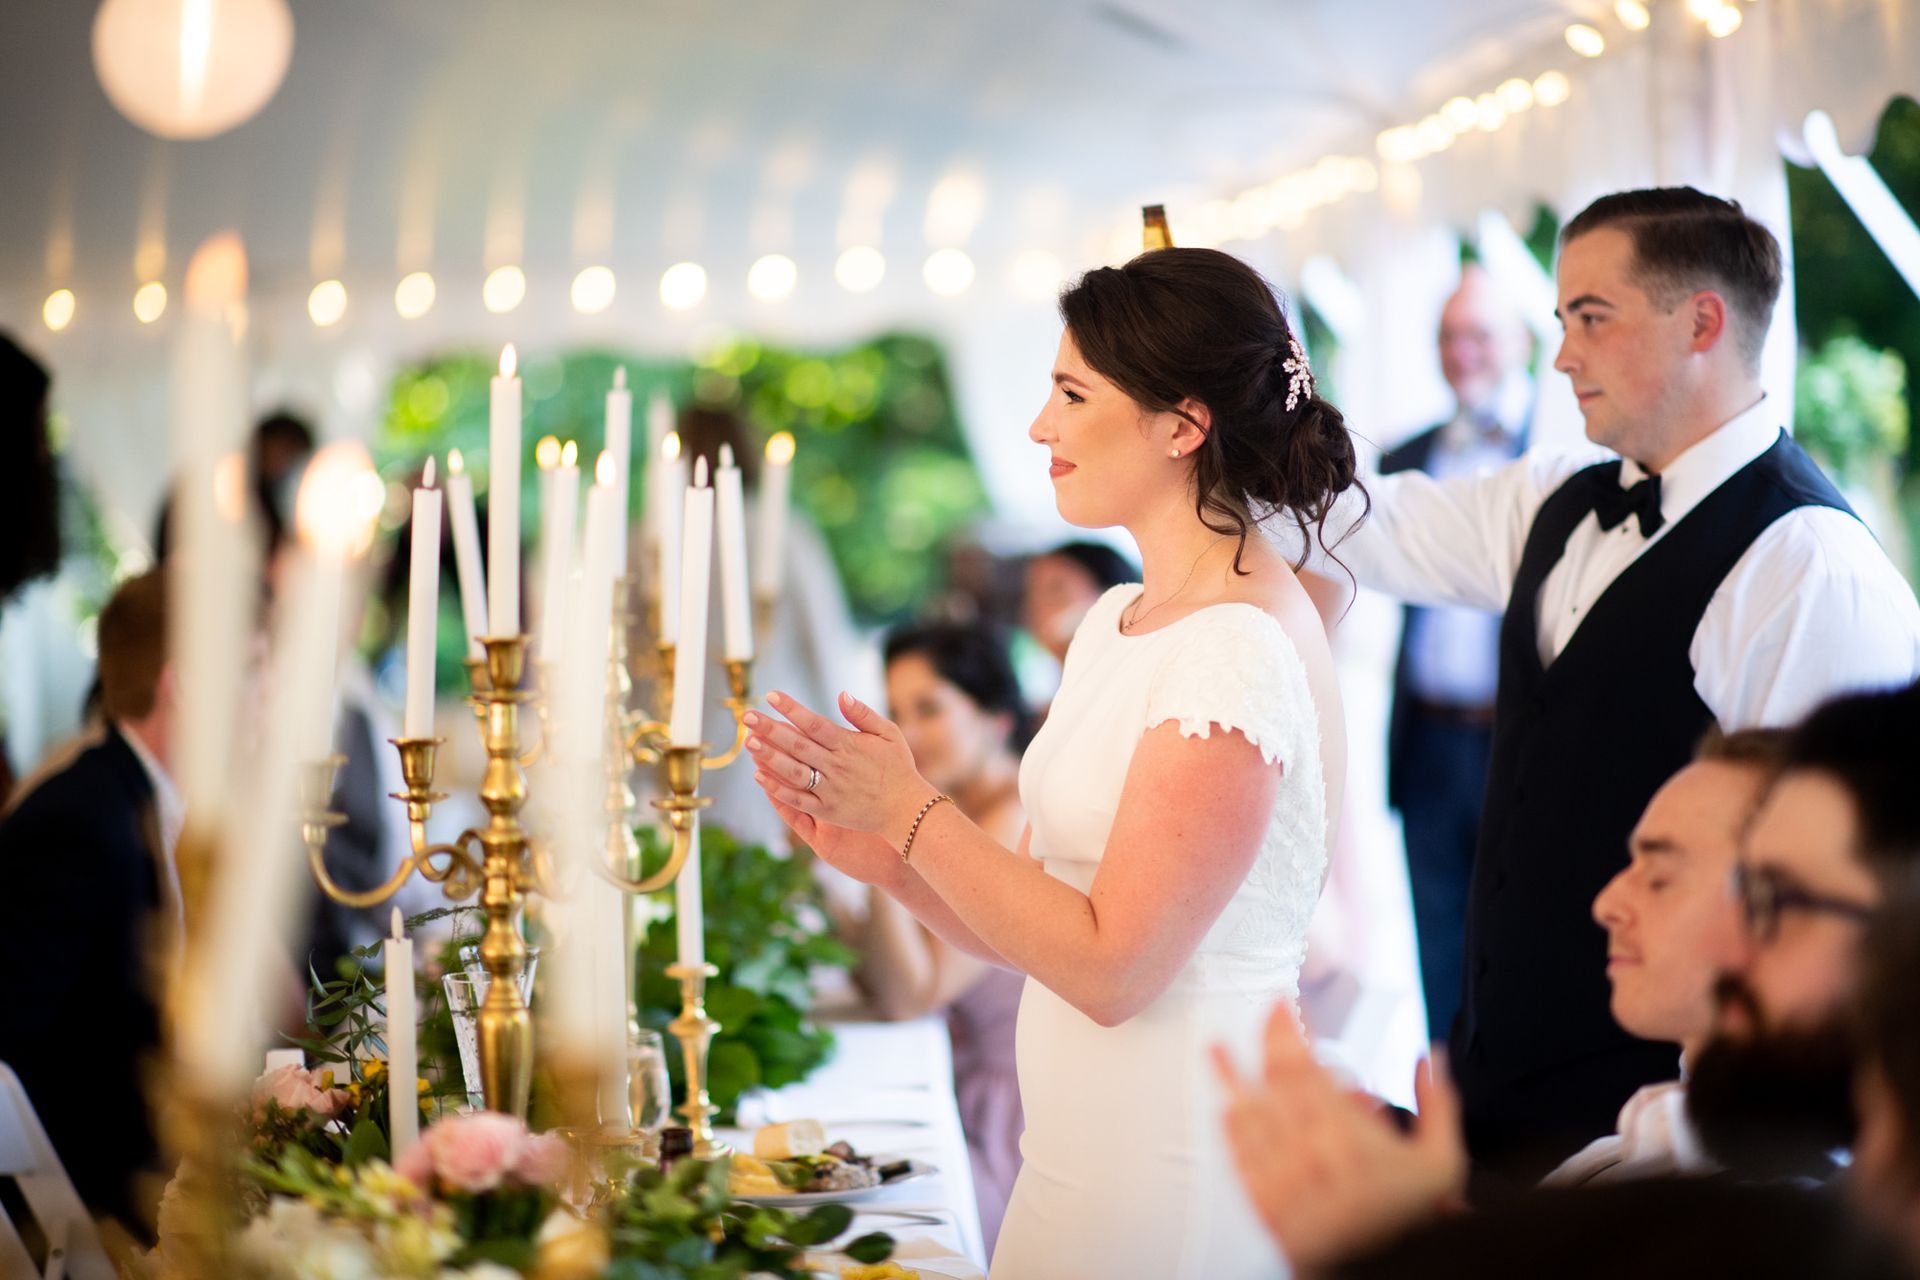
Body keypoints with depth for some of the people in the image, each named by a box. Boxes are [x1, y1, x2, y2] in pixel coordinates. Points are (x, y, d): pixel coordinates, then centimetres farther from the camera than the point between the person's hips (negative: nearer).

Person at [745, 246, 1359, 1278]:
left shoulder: (1238, 651, -19)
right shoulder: (1117, 621, 9)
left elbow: (1112, 967, -21)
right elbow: (1041, 927, 9)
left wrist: (915, 813, -15)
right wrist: (882, 856, -6)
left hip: (1171, 1183, -8)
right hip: (1085, 1147, 8)